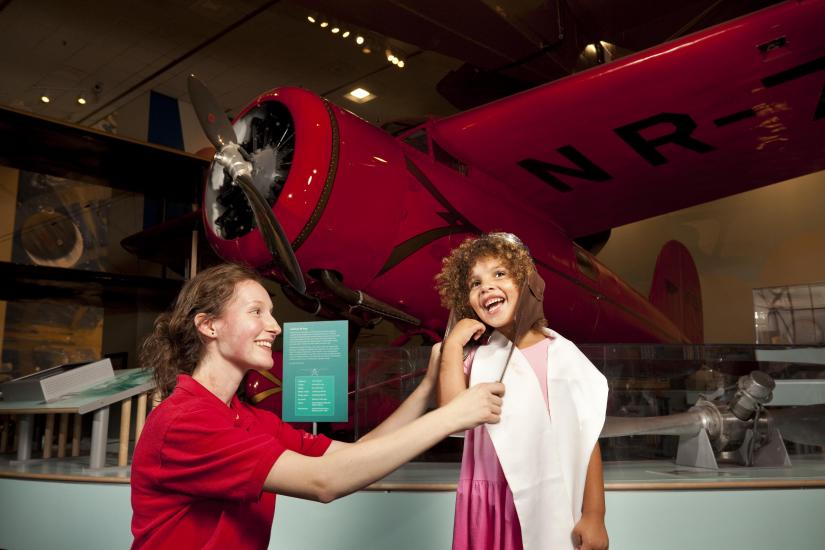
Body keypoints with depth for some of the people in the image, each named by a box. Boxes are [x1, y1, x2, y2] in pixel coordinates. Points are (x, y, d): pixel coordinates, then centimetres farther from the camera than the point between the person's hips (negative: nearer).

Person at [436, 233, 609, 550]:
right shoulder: (475, 355, 3)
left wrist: (594, 514, -8)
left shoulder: (559, 353, -7)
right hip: (486, 504, 3)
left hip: (545, 503, -2)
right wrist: (451, 345, -9)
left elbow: (586, 437, -6)